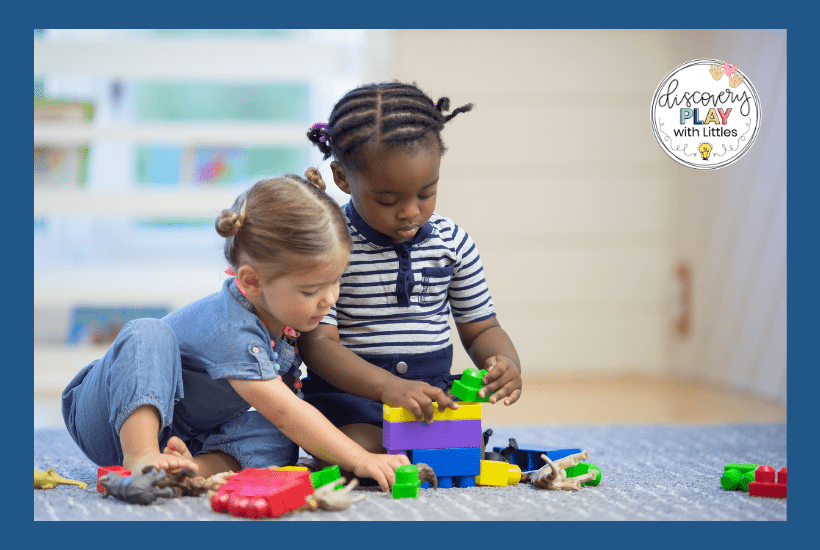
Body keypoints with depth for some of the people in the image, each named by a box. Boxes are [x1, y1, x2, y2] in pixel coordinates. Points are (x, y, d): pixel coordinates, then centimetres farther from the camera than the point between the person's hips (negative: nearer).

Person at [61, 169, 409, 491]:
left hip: (188, 436, 7)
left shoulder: (279, 307, -8)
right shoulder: (230, 330, -33)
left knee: (277, 439, -20)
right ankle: (139, 458, -44)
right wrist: (359, 460, -38)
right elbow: (285, 412, -36)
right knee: (148, 334, -36)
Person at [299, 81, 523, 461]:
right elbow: (317, 342, -17)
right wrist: (386, 386, -33)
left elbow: (480, 328, 13)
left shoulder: (453, 242, 4)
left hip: (434, 389, 4)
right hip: (348, 392, -4)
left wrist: (506, 362, -13)